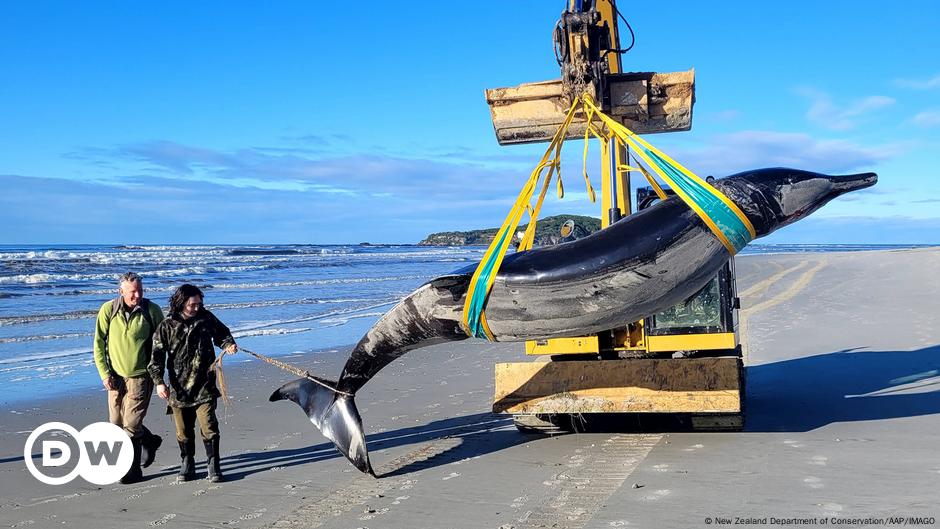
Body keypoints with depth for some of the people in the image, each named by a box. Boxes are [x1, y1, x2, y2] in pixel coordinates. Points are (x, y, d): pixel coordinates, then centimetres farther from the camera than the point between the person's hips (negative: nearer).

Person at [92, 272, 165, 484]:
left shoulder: (152, 311, -8)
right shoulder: (108, 310, -5)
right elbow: (99, 344, 0)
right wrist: (104, 373, -6)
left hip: (140, 376, -3)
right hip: (115, 376, 3)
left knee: (131, 424, -7)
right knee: (117, 423, 11)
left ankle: (133, 470, 6)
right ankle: (149, 441, 36)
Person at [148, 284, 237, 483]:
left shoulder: (206, 318, 1)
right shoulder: (167, 326, -3)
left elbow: (221, 333, 19)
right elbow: (157, 355, -3)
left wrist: (228, 344, -3)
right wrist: (159, 381, -13)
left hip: (204, 386, 0)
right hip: (179, 387, 0)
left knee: (209, 427, -5)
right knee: (183, 431, 10)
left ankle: (213, 466, 6)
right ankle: (187, 466, 27)